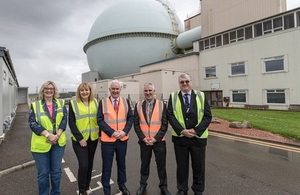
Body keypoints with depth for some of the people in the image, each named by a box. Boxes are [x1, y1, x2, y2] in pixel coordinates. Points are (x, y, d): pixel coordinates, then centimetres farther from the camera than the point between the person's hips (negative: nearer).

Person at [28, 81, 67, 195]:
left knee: (56, 171, 14)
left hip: (58, 142, 2)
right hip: (41, 144, -1)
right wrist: (48, 135, -19)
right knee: (43, 173, 11)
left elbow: (64, 120, -2)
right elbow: (32, 123, -8)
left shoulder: (61, 103, 4)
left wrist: (57, 135, -15)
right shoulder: (35, 105, 0)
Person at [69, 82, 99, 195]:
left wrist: (100, 133, 2)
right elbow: (71, 123, -9)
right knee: (83, 164, -4)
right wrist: (80, 138, -14)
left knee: (90, 163, 14)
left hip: (93, 138, 4)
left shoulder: (95, 102, 3)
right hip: (79, 139, -3)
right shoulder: (73, 103, -6)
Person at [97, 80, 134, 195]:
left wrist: (125, 131, -12)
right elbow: (100, 120, -8)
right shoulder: (103, 102, -4)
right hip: (107, 139, -2)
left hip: (122, 138, 3)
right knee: (107, 165, 10)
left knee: (122, 163, 18)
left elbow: (130, 118, 2)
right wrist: (112, 132, -17)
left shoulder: (126, 102, 3)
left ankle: (122, 185, 39)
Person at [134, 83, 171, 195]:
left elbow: (164, 124, -6)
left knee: (161, 165, 11)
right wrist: (143, 138, -9)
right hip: (144, 141, 1)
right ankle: (143, 185, 37)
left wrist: (155, 139, -12)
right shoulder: (138, 106, 0)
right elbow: (136, 124, 0)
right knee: (144, 164, 16)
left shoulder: (162, 105, -4)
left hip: (159, 141, -1)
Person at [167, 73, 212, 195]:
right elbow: (170, 115, -6)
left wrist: (196, 130, -13)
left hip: (198, 137, 1)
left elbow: (208, 116, -3)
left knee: (198, 165, 14)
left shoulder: (201, 96, 1)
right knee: (181, 165, 14)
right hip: (180, 137, 0)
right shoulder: (173, 97, 1)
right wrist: (181, 131, -15)